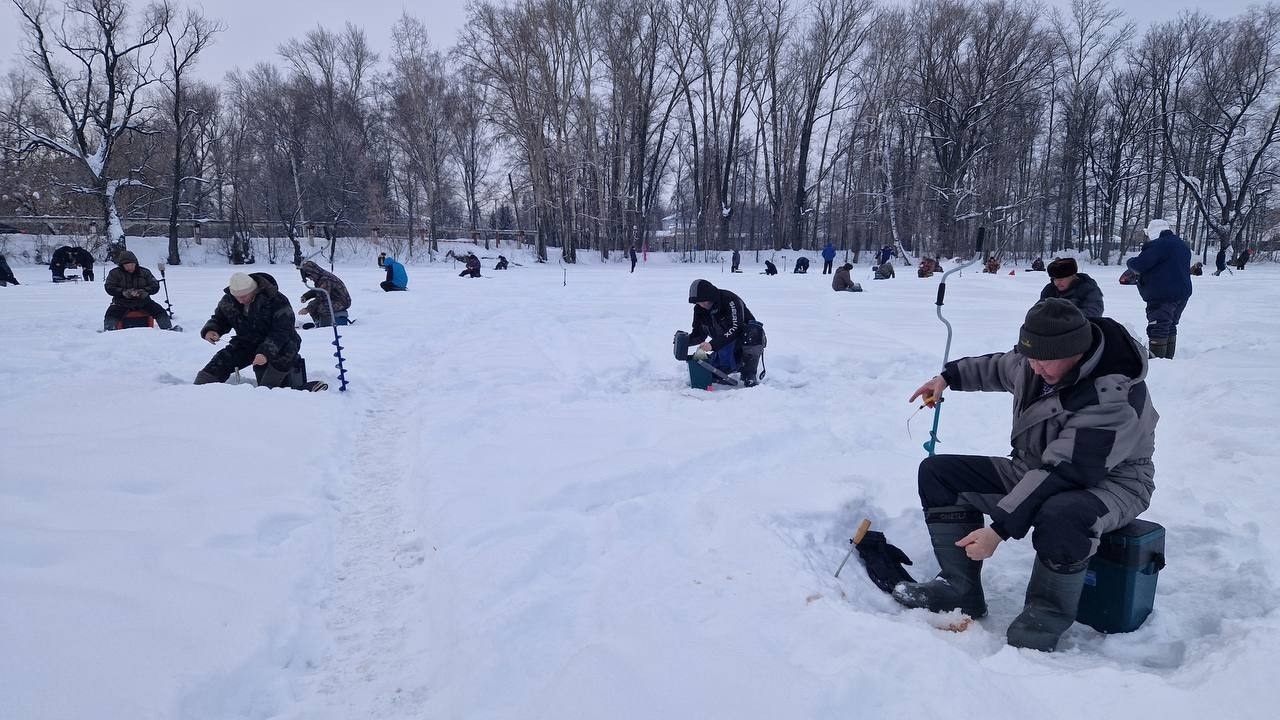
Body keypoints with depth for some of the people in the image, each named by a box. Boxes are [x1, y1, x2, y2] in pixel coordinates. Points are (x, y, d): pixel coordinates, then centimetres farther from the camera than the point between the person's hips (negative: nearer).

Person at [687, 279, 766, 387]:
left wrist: (713, 345, -41)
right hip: (725, 347, 6)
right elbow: (699, 335, 3)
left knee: (754, 333, -40)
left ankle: (750, 376, -27)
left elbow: (735, 329, -33)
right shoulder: (699, 309, -4)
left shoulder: (730, 300, -25)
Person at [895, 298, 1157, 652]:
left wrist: (1000, 528, -37)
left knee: (1060, 515, -45)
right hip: (1036, 469, 8)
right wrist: (950, 376, 15)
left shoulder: (1114, 398, -32)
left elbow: (1062, 474, -35)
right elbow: (1000, 368, 18)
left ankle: (1045, 617, -18)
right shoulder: (1043, 356, -9)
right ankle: (960, 587, -1)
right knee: (937, 472, -2)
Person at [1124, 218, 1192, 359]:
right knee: (1170, 327, 18)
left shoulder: (1159, 244, -16)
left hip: (1163, 296, -10)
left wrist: (1130, 262, 3)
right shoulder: (1182, 245, 16)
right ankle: (1168, 358, 25)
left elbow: (1139, 264, -20)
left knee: (1157, 328, -7)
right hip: (1182, 293, 10)